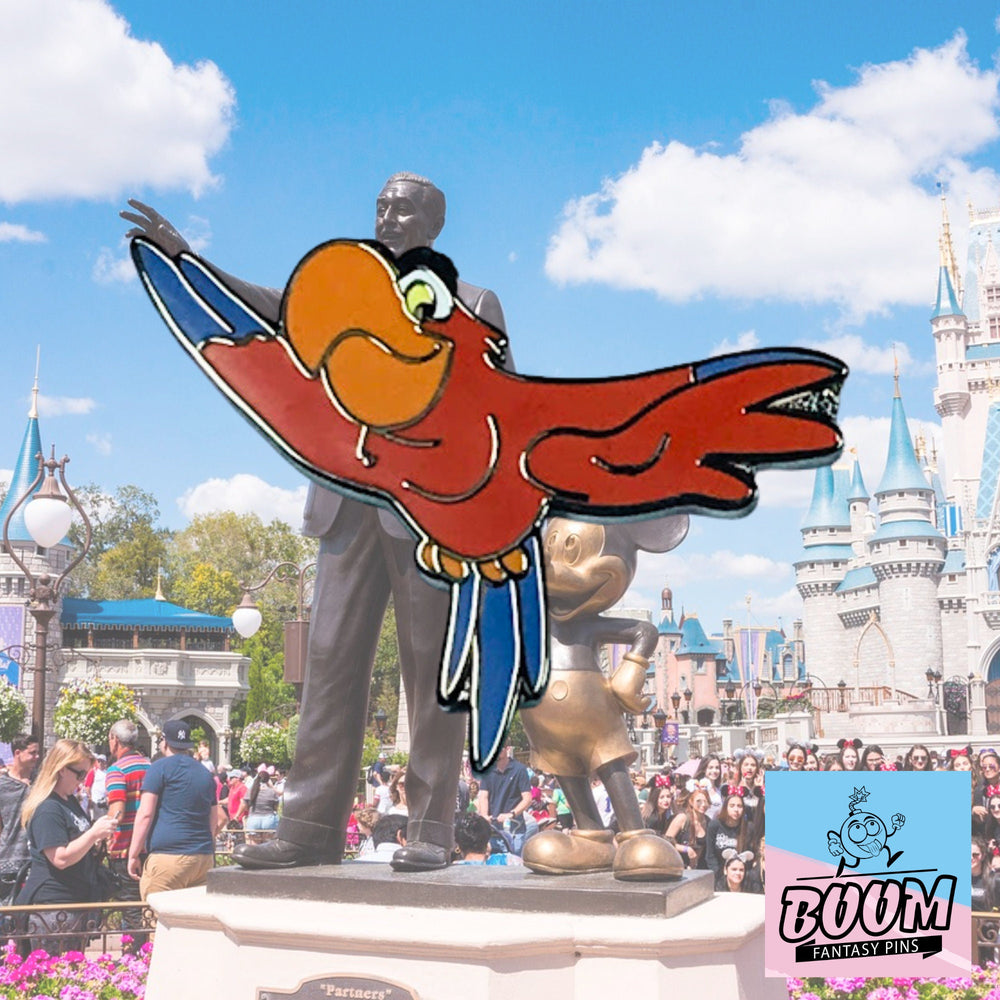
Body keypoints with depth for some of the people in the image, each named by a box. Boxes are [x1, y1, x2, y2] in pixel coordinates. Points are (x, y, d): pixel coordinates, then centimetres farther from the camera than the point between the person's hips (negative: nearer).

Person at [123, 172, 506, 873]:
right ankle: (313, 827, 3)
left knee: (432, 670, -2)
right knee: (332, 661, 0)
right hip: (349, 502, 4)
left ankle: (431, 831, 4)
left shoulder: (473, 306, 10)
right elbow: (278, 310, 7)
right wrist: (186, 259, -4)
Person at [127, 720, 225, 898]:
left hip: (168, 858, -7)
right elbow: (219, 820, 23)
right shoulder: (205, 773, 19)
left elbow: (145, 814, -7)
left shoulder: (160, 767, 0)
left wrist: (133, 855, -4)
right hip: (205, 859, 7)